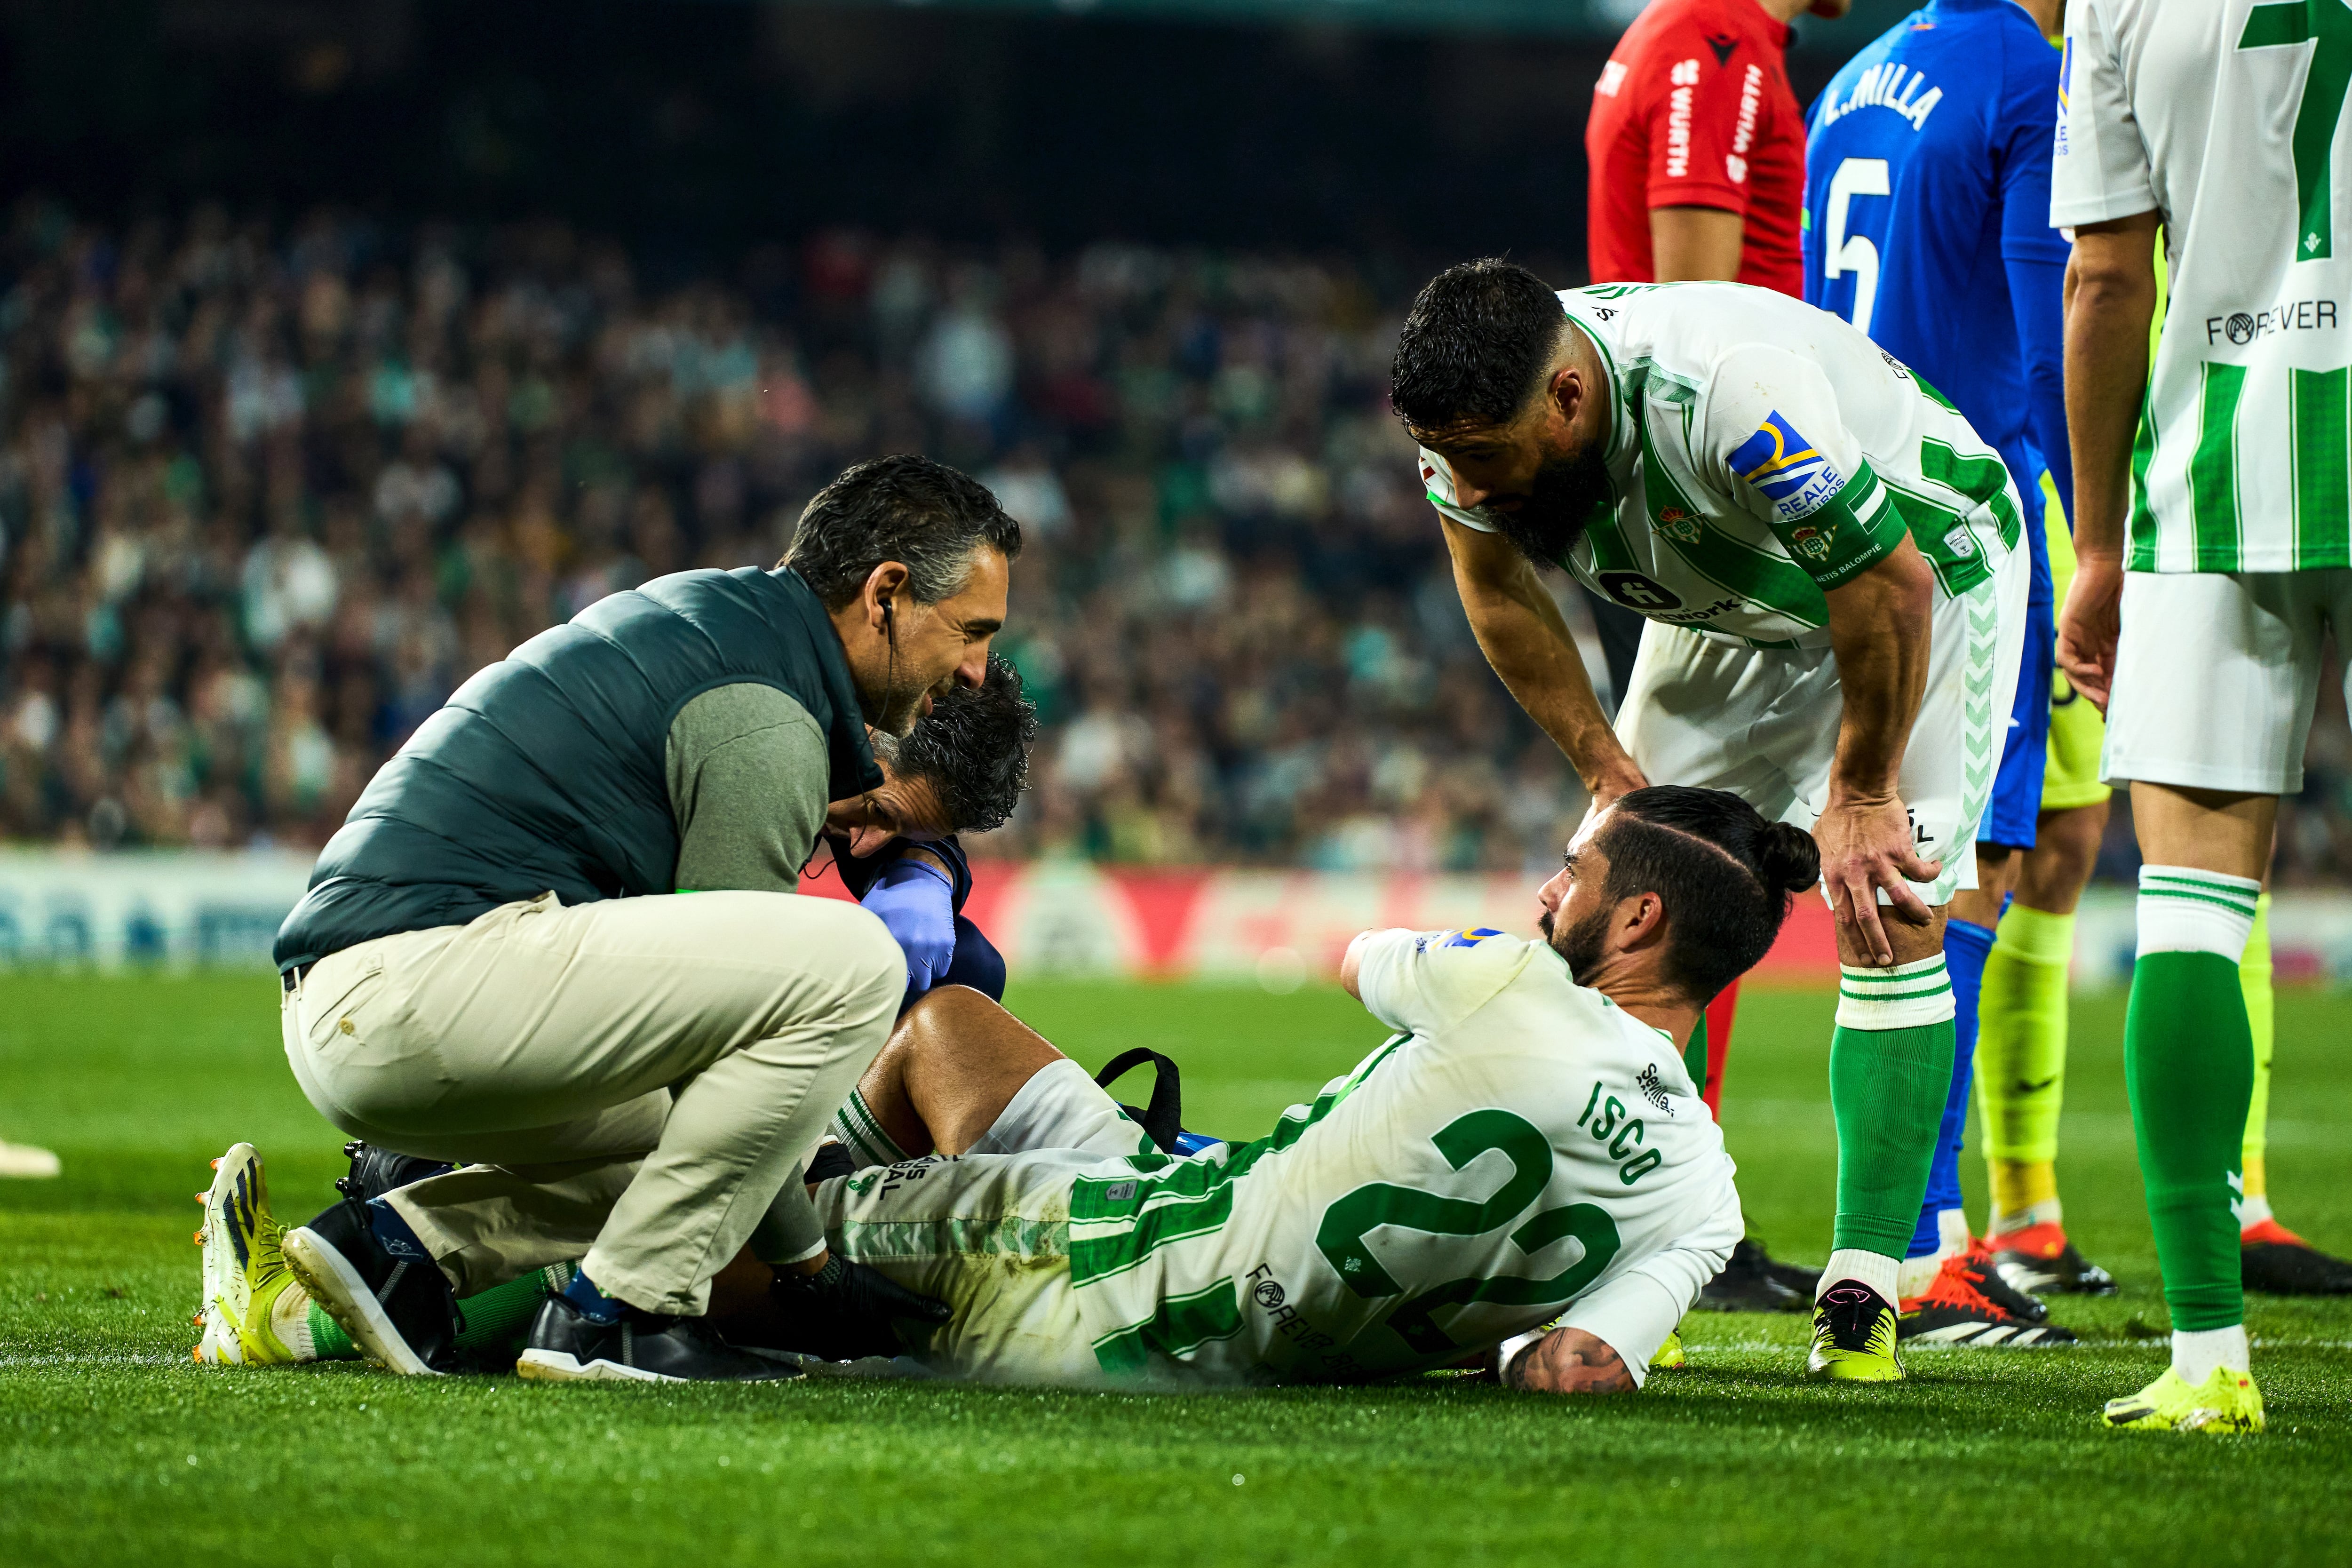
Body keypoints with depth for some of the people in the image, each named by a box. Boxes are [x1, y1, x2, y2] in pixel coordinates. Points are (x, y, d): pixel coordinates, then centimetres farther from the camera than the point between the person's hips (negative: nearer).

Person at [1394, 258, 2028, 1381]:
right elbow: (1500, 596, -2)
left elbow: (1887, 585, -29)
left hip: (1921, 565, -6)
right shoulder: (1475, 416, -24)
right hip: (1730, 604, 6)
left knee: (1886, 914, -17)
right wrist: (1611, 774, -5)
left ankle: (1864, 1289, -15)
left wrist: (1861, 793, -17)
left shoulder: (1727, 395, -43)